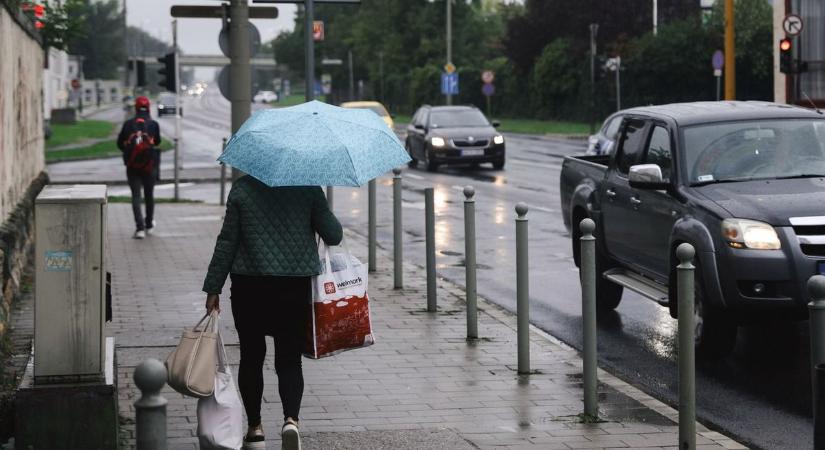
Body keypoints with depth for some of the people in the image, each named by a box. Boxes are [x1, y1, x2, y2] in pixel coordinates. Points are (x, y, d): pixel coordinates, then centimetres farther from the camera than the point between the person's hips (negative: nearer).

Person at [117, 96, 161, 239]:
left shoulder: (128, 124, -2)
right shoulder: (153, 125, -6)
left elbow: (120, 144, 5)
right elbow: (157, 141, 7)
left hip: (132, 166, 0)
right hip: (149, 165, 0)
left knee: (136, 196, 0)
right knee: (149, 195, 17)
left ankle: (140, 227, -14)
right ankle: (149, 225, 31)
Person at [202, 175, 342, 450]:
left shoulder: (241, 189, -2)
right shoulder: (307, 187, -2)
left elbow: (227, 242, -1)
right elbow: (334, 236, -2)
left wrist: (213, 288, 5)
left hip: (248, 287, 0)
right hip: (296, 286, 0)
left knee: (251, 358, 14)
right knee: (289, 360, 7)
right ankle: (291, 419, -16)